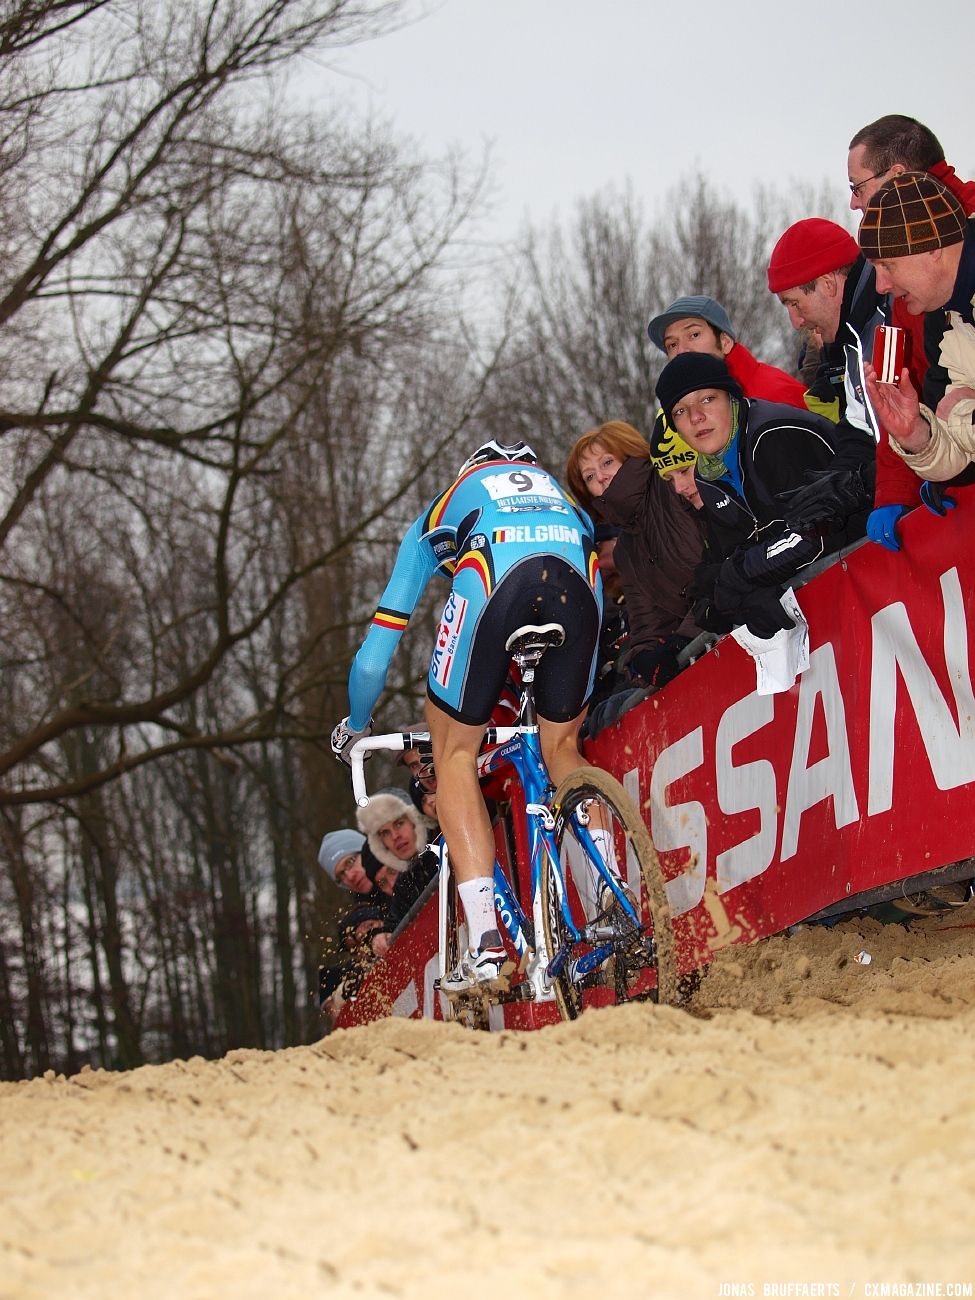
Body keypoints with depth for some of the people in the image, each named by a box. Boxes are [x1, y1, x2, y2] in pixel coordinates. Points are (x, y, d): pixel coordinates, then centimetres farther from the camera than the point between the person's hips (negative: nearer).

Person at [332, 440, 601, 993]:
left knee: (455, 751, 15)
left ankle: (486, 945, 1)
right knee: (562, 745, 26)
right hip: (579, 579, 2)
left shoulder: (440, 516, 40)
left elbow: (374, 657, 38)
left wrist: (354, 727, 55)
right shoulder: (562, 495, 46)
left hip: (493, 573, -2)